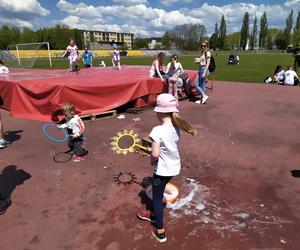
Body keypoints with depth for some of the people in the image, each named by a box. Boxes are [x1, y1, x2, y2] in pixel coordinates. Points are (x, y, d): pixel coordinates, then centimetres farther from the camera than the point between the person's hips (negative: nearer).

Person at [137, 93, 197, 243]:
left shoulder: (158, 130, -28)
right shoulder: (177, 127, -6)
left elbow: (155, 154, -29)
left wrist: (152, 161, -9)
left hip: (162, 170, -7)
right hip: (174, 167, 7)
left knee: (157, 198, 14)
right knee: (157, 193, 29)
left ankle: (160, 232, 27)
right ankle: (153, 214, 52)